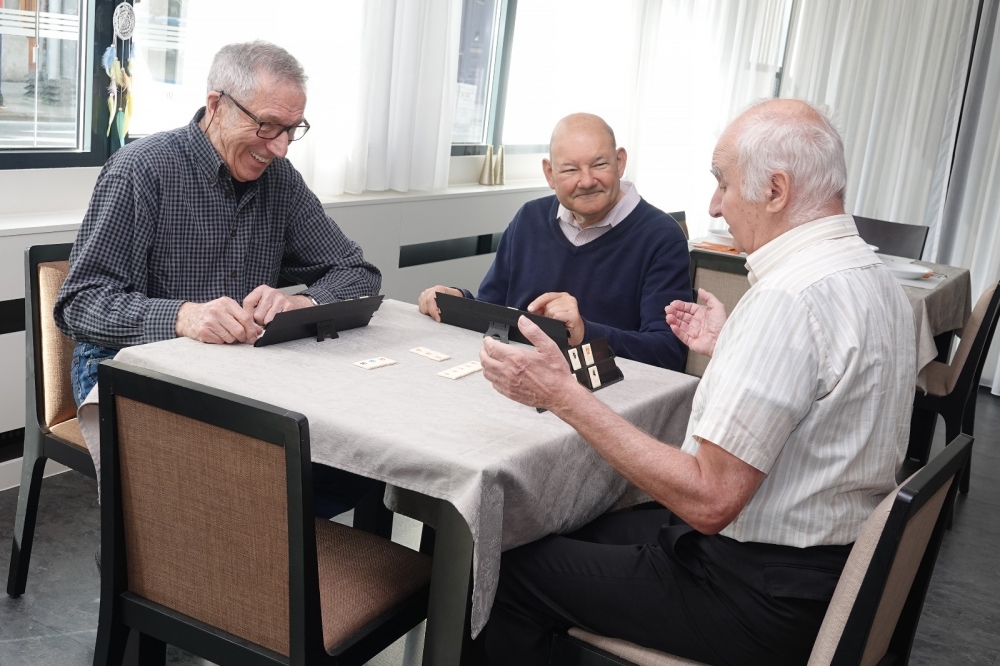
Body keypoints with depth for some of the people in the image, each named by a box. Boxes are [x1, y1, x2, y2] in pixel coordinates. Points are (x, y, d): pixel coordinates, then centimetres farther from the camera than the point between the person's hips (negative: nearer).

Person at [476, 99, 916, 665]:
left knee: (514, 571, 0)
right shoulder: (877, 277, 5)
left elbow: (709, 500, -28)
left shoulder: (788, 300, -27)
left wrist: (563, 395, -26)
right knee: (585, 531, 22)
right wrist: (729, 348, 15)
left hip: (763, 600, -10)